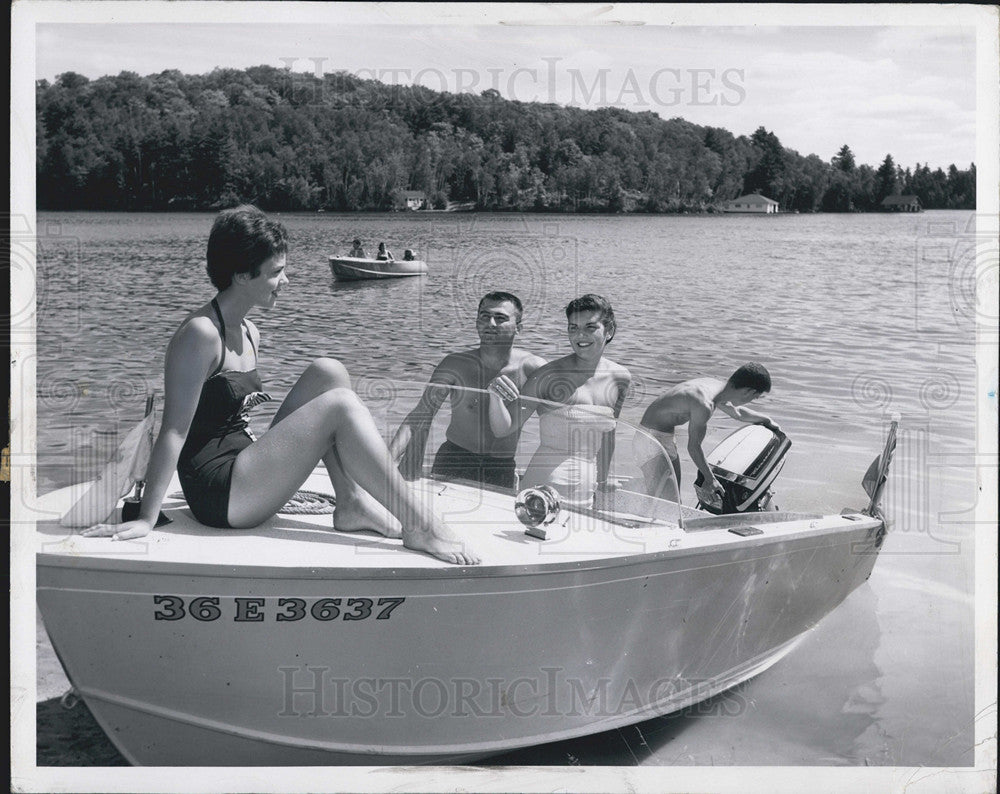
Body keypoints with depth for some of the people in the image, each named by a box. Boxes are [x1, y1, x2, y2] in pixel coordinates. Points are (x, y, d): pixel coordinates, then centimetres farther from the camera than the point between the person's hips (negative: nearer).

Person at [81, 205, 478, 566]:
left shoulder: (249, 333, 12)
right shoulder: (200, 334, -15)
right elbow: (175, 431, -18)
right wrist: (146, 519, -19)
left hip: (244, 472, 9)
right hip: (218, 494, -9)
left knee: (328, 372, 0)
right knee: (340, 406, -19)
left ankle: (351, 501, -7)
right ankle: (420, 526, -19)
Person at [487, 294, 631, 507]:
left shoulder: (620, 378, 5)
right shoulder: (549, 375, -9)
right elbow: (503, 428, -10)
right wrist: (495, 396, -28)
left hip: (588, 497, 4)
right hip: (545, 488, -4)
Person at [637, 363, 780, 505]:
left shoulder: (716, 386, 2)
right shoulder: (704, 405, -29)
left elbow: (737, 412, 24)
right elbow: (693, 447, -20)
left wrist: (767, 420, 38)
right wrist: (710, 479, -10)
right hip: (653, 438, -10)